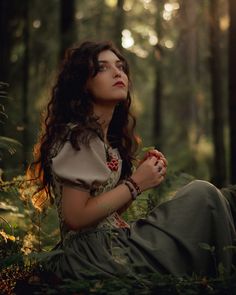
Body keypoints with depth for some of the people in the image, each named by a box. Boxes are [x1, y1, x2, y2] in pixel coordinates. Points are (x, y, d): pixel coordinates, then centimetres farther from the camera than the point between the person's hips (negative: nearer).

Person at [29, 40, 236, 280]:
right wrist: (135, 184, -13)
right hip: (97, 257, -9)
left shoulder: (106, 138, 13)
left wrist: (142, 173, 1)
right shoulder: (79, 137, -14)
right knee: (203, 195, -9)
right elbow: (75, 217, -19)